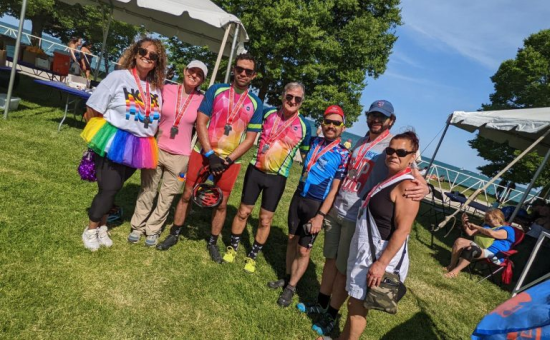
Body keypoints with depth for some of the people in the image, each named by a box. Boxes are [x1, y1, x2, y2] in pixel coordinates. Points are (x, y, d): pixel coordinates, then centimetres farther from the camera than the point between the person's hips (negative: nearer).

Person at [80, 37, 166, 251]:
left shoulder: (156, 88, 7)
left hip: (138, 148, 4)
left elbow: (156, 120, 18)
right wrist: (98, 134, 1)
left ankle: (101, 228, 32)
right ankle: (91, 230, 21)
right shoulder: (119, 76, -8)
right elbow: (93, 109, -5)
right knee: (108, 189, -2)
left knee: (113, 189, 14)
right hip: (112, 143, -4)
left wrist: (146, 137, 11)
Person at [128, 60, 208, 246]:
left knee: (167, 196, 10)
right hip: (156, 148, 1)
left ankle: (153, 230, 28)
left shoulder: (202, 100, -5)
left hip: (180, 156, 0)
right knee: (147, 191, 12)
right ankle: (138, 226, 30)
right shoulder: (166, 90, -4)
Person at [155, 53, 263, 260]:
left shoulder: (256, 103, 1)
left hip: (230, 161, 1)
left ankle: (213, 243, 28)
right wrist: (210, 155, -13)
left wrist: (228, 160, -9)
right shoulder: (216, 90, 0)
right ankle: (174, 235, 27)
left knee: (221, 204, 8)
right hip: (203, 153, 0)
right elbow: (201, 122, -5)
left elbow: (250, 138, 0)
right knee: (187, 194, 7)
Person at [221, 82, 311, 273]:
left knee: (266, 219, 7)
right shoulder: (268, 112, -3)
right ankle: (232, 248, 31)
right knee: (244, 211, 10)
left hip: (278, 178, 0)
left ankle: (253, 256, 27)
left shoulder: (304, 126, -5)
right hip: (256, 170, 1)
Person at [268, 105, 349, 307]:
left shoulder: (343, 155, -12)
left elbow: (335, 189, -15)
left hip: (316, 205, -5)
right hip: (299, 197, 6)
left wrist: (320, 216, -19)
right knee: (292, 240, 15)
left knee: (304, 250, 3)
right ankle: (288, 278, 32)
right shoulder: (314, 142, 4)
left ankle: (291, 288, 21)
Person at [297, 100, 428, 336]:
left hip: (357, 218, -6)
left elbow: (411, 170, -22)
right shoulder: (360, 143, 12)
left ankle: (331, 314, 25)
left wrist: (423, 186, -45)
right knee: (330, 259, 17)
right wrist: (330, 203, 21)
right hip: (335, 210, 6)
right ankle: (321, 303, 35)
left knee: (344, 269, 6)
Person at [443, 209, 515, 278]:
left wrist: (476, 227, -9)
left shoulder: (507, 229, 1)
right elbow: (470, 233, 23)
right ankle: (451, 266, -16)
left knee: (470, 249, -38)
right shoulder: (487, 226, 27)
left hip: (492, 254, -8)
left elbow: (491, 233, -20)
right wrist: (465, 224, 5)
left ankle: (456, 271, -32)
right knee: (459, 241, -16)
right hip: (478, 246, 8)